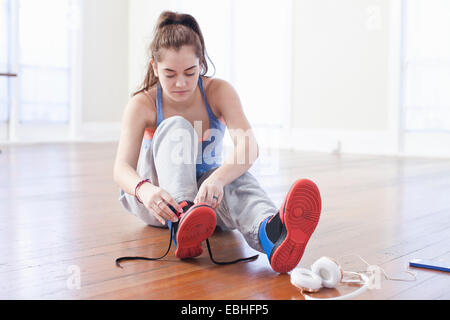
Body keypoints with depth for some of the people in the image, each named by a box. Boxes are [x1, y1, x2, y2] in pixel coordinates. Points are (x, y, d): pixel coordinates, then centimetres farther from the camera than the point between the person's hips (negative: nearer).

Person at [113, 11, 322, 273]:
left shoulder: (219, 92, -13)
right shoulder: (142, 105, -14)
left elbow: (249, 147, -31)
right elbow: (122, 167, -27)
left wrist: (217, 178, -52)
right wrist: (144, 190, -52)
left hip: (205, 192, 1)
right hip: (158, 195, 0)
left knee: (233, 175, -35)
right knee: (177, 127, -28)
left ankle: (269, 232, -68)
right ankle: (180, 218, -52)